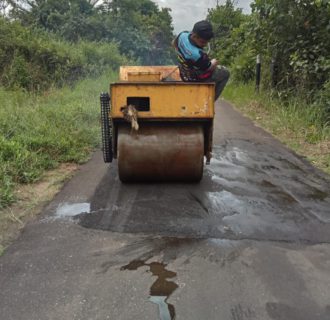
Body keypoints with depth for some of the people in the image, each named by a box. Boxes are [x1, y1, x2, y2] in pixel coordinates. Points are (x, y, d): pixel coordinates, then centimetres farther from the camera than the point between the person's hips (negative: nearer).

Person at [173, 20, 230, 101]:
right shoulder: (198, 55, -41)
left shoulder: (183, 35, -19)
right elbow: (210, 68, -21)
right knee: (225, 73, 8)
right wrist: (214, 62, 2)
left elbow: (174, 43, 6)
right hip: (198, 80, -8)